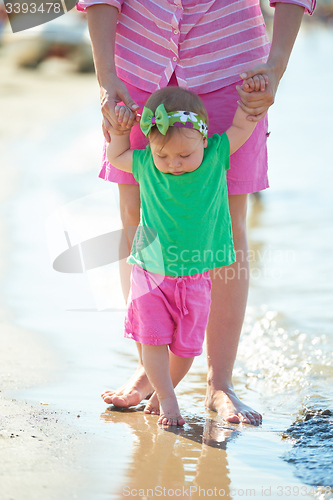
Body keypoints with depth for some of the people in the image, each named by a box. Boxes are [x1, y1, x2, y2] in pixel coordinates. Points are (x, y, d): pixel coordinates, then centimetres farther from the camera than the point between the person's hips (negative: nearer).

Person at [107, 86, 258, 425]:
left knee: (185, 345, 7)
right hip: (151, 272, 0)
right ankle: (167, 402, 7)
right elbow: (115, 157, 13)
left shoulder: (216, 156, -9)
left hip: (194, 276, 1)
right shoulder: (145, 165, -7)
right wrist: (119, 129, -2)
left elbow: (243, 126, 2)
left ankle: (160, 392, 28)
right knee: (154, 340, -5)